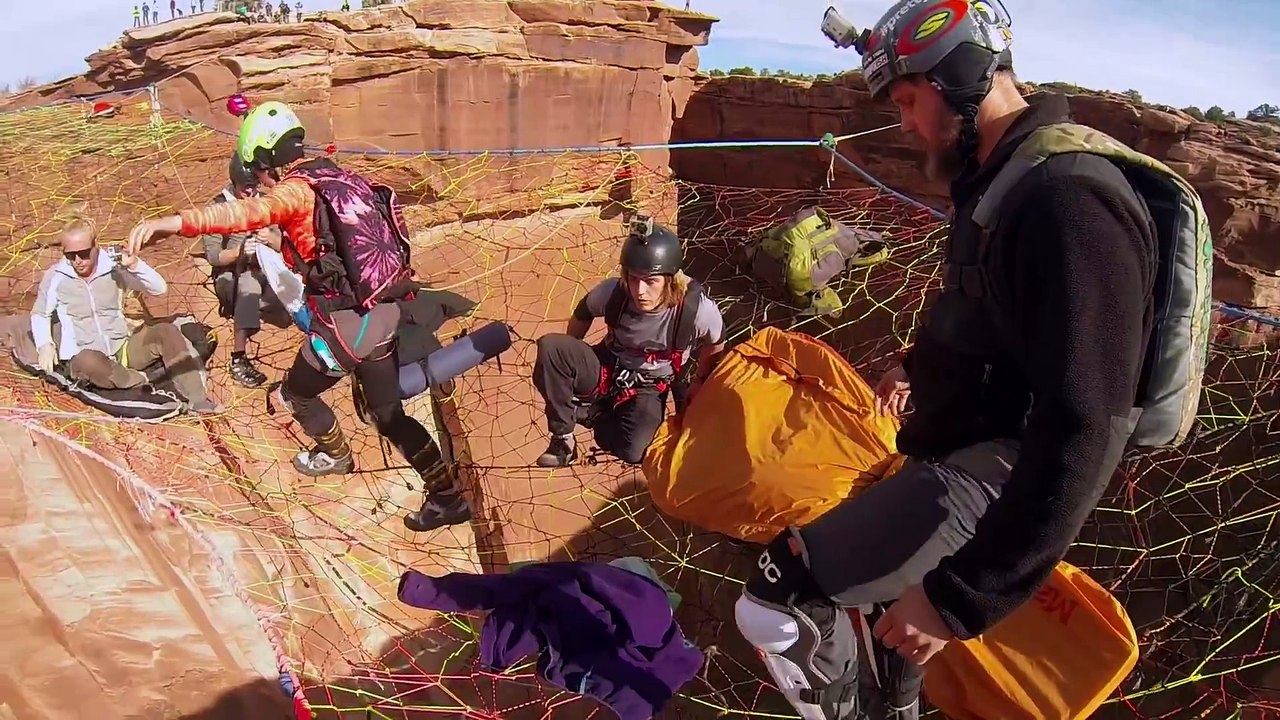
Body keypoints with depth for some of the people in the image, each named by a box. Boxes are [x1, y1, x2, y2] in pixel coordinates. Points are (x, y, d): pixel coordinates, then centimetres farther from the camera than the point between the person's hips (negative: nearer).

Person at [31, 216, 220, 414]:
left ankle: (197, 397, -31)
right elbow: (39, 314, 12)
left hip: (123, 349, 3)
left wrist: (135, 264, -19)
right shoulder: (55, 276, -2)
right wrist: (45, 345, -5)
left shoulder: (114, 268, 0)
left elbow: (159, 288, -3)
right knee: (89, 361, -41)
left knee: (166, 331, -23)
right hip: (83, 356, -3)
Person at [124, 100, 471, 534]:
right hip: (384, 314, 8)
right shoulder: (338, 178, 14)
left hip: (347, 322, -8)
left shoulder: (297, 189, -12)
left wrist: (176, 222, -46)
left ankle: (334, 454, 44)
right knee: (389, 415, 15)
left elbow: (252, 212, -34)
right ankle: (448, 497, 15)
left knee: (296, 394, 21)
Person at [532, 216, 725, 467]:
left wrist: (700, 382, 6)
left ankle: (586, 412, 1)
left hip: (647, 388, -1)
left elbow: (715, 345, -2)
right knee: (549, 347, -29)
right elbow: (582, 314, 3)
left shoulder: (698, 310, -26)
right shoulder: (613, 291, -21)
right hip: (606, 369, 1)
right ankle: (562, 437, -14)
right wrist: (569, 359, 9)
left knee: (634, 451, -31)